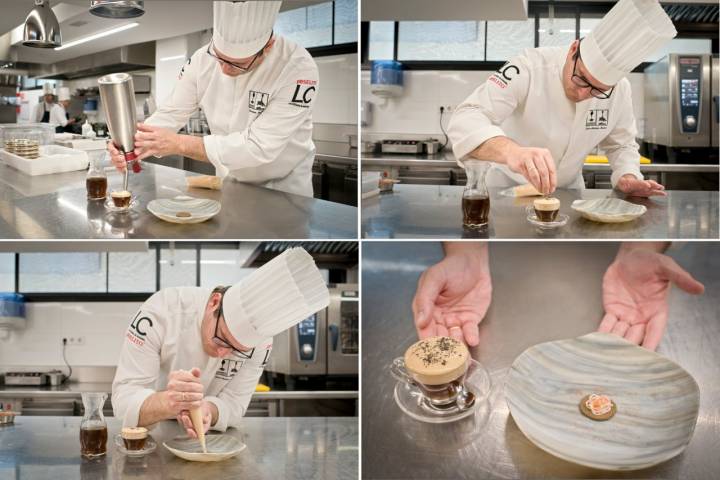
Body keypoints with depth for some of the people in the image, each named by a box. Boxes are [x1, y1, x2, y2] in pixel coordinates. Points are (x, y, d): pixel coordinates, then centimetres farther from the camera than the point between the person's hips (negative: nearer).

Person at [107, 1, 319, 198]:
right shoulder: (203, 59, -12)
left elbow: (259, 146, -32)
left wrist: (179, 144, -34)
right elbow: (170, 115, -7)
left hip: (284, 187, -4)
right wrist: (133, 144, -27)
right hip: (229, 182, 4)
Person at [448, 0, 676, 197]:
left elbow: (620, 144, 4)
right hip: (508, 185, -3)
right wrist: (511, 151, -55)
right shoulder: (529, 67, -25)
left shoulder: (620, 89, -11)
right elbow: (466, 119, -36)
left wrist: (628, 177, -17)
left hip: (568, 190, 4)